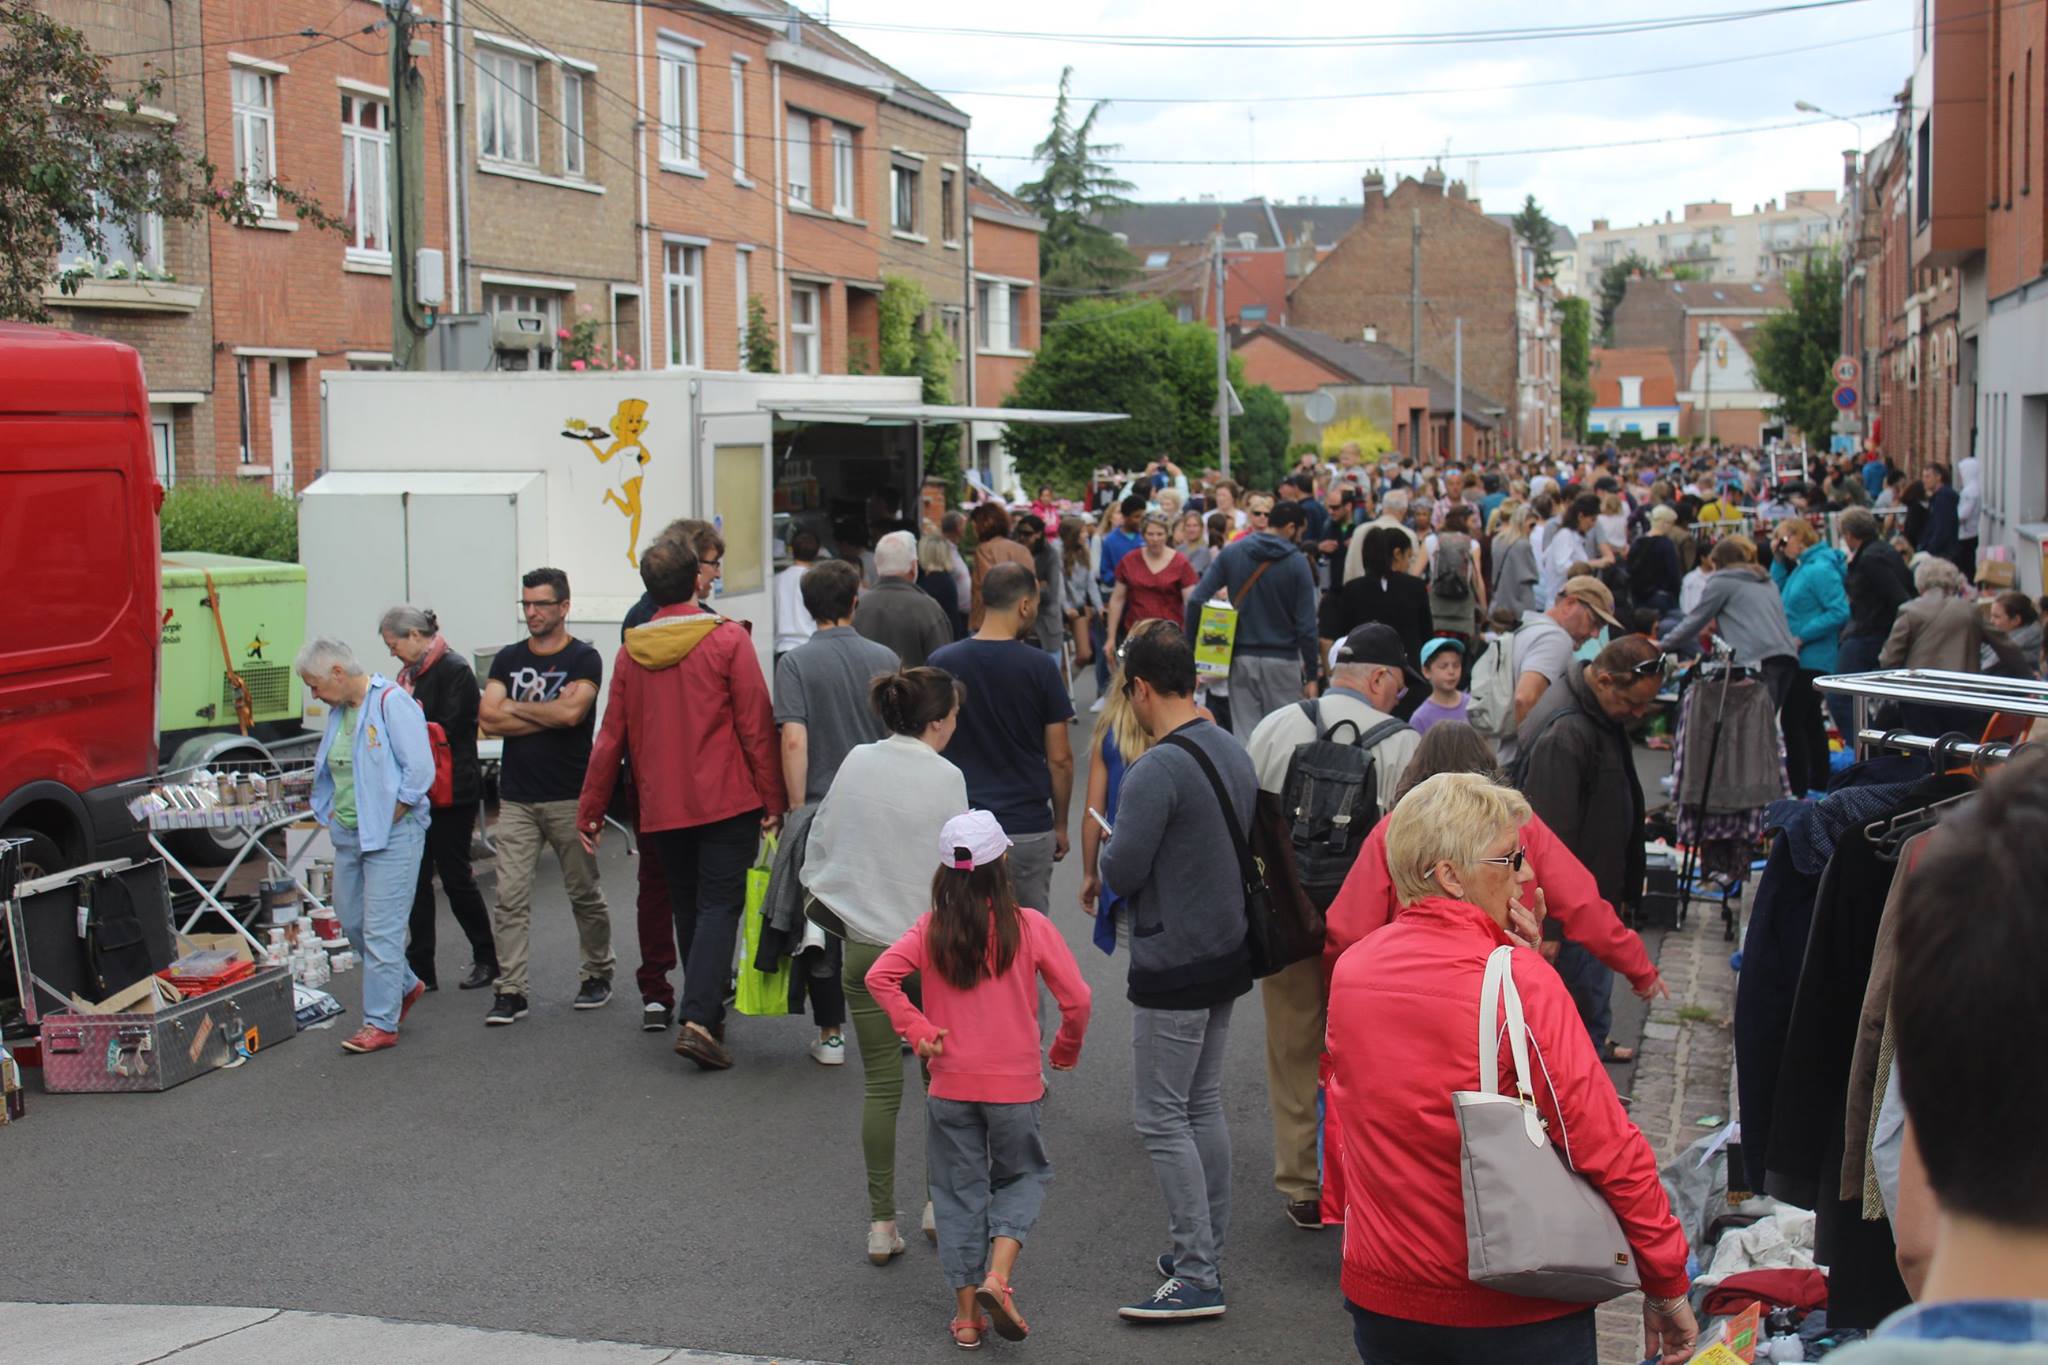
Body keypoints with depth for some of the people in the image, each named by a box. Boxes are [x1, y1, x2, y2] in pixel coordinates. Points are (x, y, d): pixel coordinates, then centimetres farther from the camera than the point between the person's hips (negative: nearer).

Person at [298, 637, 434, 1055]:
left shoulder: (392, 702, -14)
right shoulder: (339, 711, 12)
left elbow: (420, 771, -19)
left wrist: (385, 822, -15)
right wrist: (332, 815, 10)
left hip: (392, 834, -9)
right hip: (349, 833, 9)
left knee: (381, 929, -6)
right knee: (351, 921, 16)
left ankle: (381, 1024, 1)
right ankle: (405, 986, 35)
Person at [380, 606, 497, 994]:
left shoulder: (454, 670, -12)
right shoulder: (411, 674, 14)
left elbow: (448, 730, -17)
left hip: (451, 793, -8)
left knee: (455, 877, 0)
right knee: (416, 879, 6)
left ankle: (486, 959, 16)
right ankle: (421, 969, 10)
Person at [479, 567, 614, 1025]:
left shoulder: (583, 658, -2)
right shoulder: (508, 659, 11)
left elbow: (572, 713, -18)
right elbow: (489, 718, -1)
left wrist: (515, 707, -5)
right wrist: (551, 714, -8)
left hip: (569, 797, -3)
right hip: (516, 798, 3)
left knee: (585, 893, 7)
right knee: (510, 896, -4)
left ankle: (597, 974, 24)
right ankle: (510, 991, -3)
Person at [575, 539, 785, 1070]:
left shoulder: (631, 651, 4)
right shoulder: (728, 639, -6)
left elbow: (611, 737, 8)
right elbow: (756, 726, -8)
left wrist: (590, 810, 15)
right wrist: (774, 798, -2)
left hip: (662, 809, 4)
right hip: (726, 802, -4)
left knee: (688, 910, 16)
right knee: (719, 907, -3)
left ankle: (707, 1014, 24)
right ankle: (699, 1018, -17)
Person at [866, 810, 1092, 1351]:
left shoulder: (931, 930, -3)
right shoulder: (1029, 926, -8)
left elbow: (880, 976, -16)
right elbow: (1076, 998, -9)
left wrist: (917, 1030, -9)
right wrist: (1066, 1048, 8)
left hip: (950, 1085, 1)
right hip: (1015, 1084, -1)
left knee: (960, 1189, 13)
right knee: (1023, 1176, 18)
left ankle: (967, 1312, 14)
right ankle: (998, 1275, -5)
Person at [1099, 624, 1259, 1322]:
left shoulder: (1156, 772, -21)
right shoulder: (1236, 753, 6)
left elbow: (1121, 873, -19)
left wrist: (1107, 848, 1)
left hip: (1172, 968, -9)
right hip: (1229, 951, 9)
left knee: (1162, 1117, -2)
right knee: (1204, 1104, 17)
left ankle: (1196, 1279, -1)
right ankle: (1207, 1253, 24)